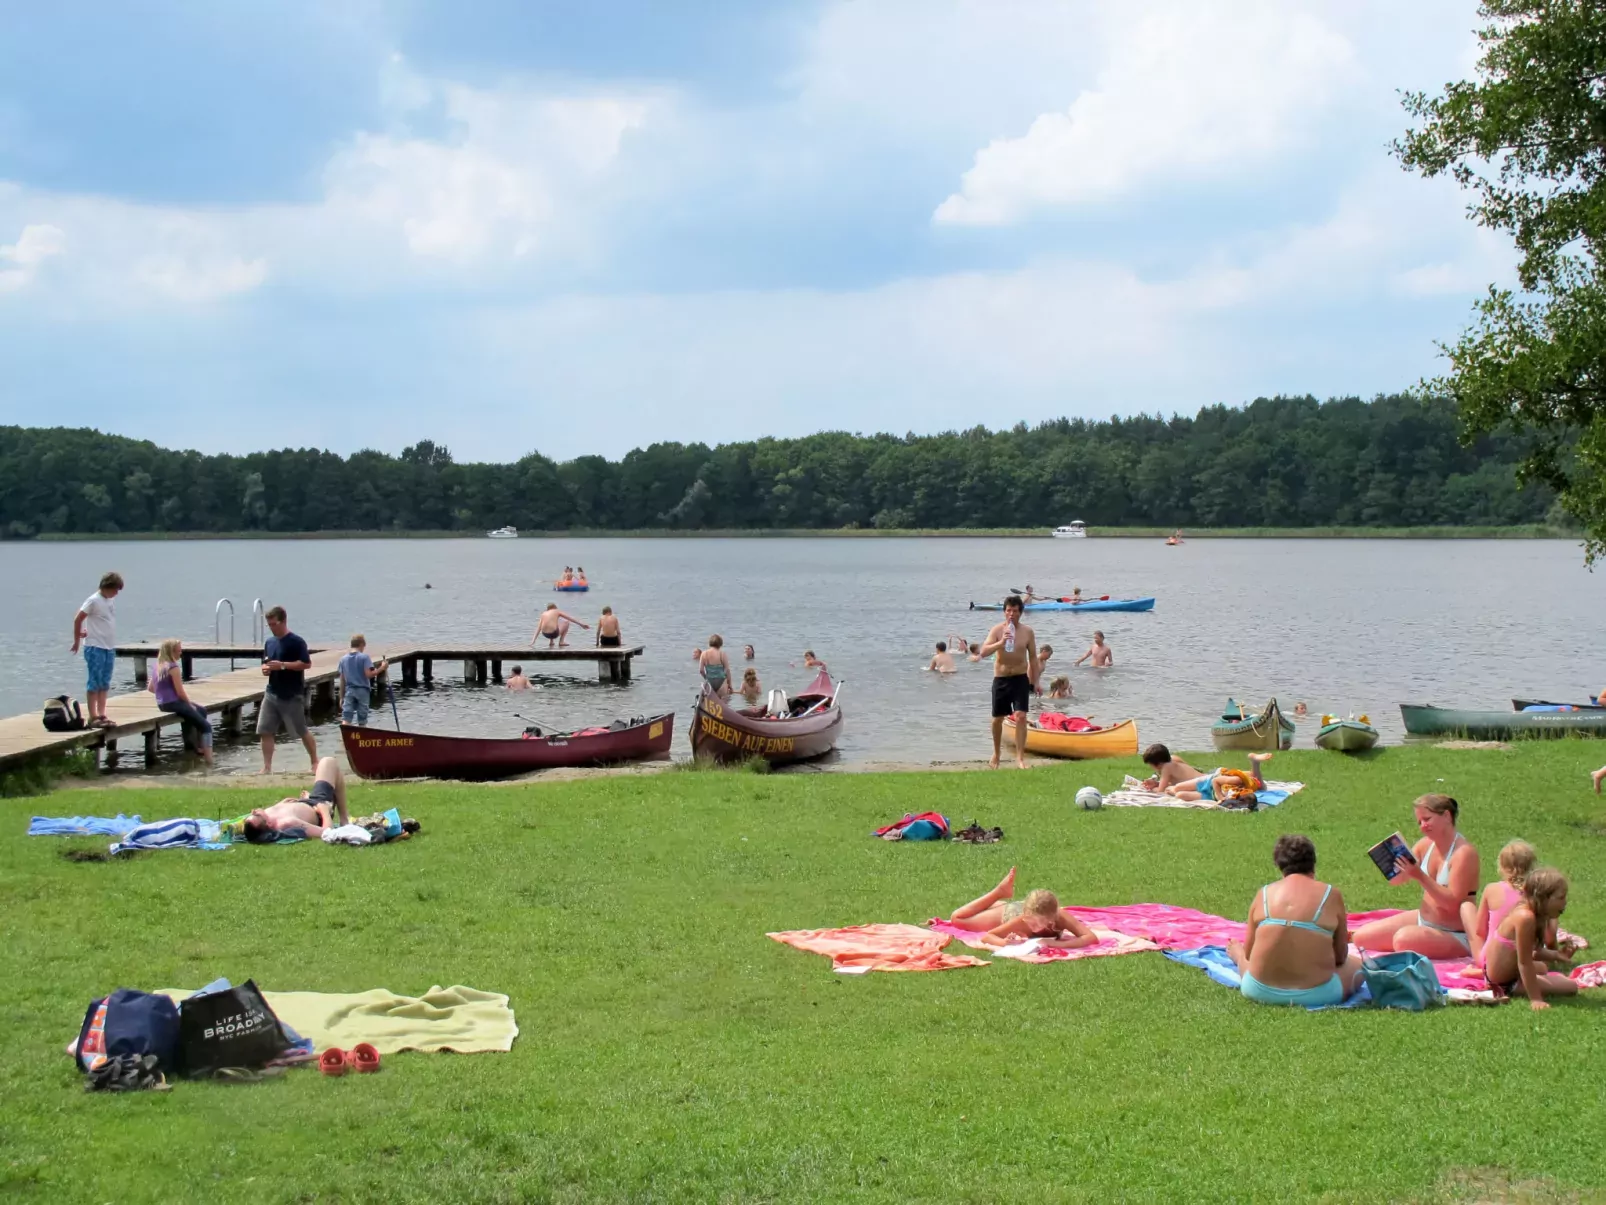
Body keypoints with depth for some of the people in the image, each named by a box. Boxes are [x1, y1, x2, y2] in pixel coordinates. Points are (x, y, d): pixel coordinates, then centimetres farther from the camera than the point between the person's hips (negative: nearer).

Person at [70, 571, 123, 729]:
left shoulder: (110, 601, 10)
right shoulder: (94, 601, -12)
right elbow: (77, 619, -12)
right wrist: (77, 640, -5)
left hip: (109, 648, 8)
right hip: (95, 647, -8)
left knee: (104, 684, 10)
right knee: (94, 683, -4)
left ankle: (101, 715, 15)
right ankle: (92, 717, -2)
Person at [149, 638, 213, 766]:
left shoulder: (158, 666, 9)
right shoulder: (174, 667, -17)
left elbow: (151, 688, 14)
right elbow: (180, 693, -17)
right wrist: (190, 703, -1)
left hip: (162, 703, 9)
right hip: (174, 703, -9)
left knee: (202, 711, 28)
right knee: (206, 726, -2)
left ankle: (198, 747, 29)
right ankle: (208, 760, -11)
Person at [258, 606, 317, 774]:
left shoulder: (296, 642, -11)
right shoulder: (269, 642, 11)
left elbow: (307, 664, -16)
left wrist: (282, 665, -21)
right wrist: (265, 669, -4)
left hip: (292, 696, -6)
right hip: (272, 693, 6)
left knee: (302, 730, 2)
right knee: (265, 731, -1)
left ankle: (315, 762, 18)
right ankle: (267, 767, 3)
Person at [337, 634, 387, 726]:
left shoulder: (343, 659, 6)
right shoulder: (364, 657, -7)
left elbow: (342, 680, 8)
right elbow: (369, 674, -17)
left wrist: (341, 697, 12)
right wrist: (382, 668, -7)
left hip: (349, 691, 3)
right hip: (362, 691, -3)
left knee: (346, 719, -5)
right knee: (362, 720, 8)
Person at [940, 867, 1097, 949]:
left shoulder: (1060, 917, -47)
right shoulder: (1022, 920, -47)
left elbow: (1092, 938, -56)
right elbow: (985, 937, -39)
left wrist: (1056, 943, -66)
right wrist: (1004, 942, -61)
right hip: (1009, 912, -2)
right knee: (956, 919, 10)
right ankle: (1001, 892, 18)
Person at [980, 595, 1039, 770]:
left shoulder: (1027, 632, -1)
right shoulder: (997, 629, -6)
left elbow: (1033, 657, 8)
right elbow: (983, 652, -17)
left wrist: (1035, 681, 8)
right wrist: (1000, 643, -33)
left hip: (1021, 678, 0)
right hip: (1001, 679, 0)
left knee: (1020, 716, -13)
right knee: (997, 719, 11)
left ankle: (1020, 756, -9)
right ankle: (996, 753, 32)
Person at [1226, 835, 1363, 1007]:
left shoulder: (1264, 893, 4)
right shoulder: (1331, 894, -1)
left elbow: (1249, 953, 11)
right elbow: (1340, 956, 9)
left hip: (1260, 991, 2)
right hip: (1314, 993, -2)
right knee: (1357, 963, 27)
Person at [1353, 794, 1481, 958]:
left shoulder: (1464, 852, -20)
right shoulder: (1426, 844, 2)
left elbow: (1452, 903, -27)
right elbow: (1396, 878, 5)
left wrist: (1420, 876, -34)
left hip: (1455, 936, -8)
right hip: (1423, 919, 8)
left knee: (1403, 939, -37)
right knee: (1362, 937, 1)